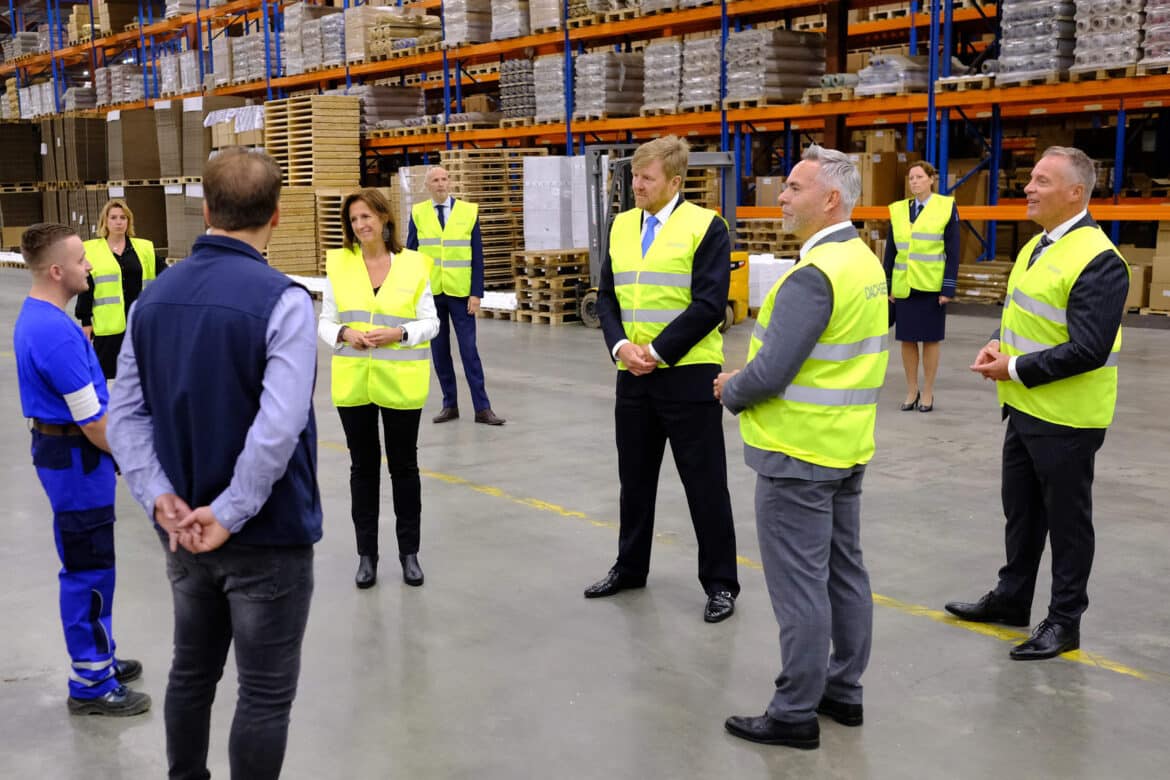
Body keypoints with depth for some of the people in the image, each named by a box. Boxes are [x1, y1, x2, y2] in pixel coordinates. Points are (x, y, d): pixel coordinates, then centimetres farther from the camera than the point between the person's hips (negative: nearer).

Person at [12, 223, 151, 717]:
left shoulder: (36, 317, 7)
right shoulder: (56, 333, -25)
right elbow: (91, 421, -23)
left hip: (61, 447, 10)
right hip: (75, 458, -10)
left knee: (90, 566, 19)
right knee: (88, 571, 0)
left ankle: (97, 659, 32)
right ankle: (90, 685, 11)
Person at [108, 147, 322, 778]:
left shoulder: (154, 297, 2)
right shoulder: (282, 300, -18)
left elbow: (126, 415, 0)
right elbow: (277, 430, -27)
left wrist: (160, 497, -7)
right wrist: (229, 515, -18)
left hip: (183, 531, 7)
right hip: (267, 536, -6)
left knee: (191, 671, 23)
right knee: (265, 694, 7)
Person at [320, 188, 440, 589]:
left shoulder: (413, 264, -2)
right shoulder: (338, 263, 2)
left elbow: (430, 322, 0)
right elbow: (325, 322, 5)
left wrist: (400, 333, -18)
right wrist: (345, 334, -15)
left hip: (400, 382, -1)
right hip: (353, 382, 1)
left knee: (404, 465, 9)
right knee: (363, 466, 10)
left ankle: (409, 552, 22)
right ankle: (367, 554, 21)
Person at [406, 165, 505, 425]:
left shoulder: (468, 211, 1)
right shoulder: (418, 213, 3)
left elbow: (477, 256, 0)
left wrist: (476, 293, -6)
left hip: (460, 293, -1)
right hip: (430, 293, 1)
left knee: (469, 350, -2)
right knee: (439, 351, 7)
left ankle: (482, 408, 3)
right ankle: (450, 405, 17)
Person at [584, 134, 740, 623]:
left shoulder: (706, 226, -8)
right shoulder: (621, 226, 10)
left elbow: (710, 304, -15)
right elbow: (607, 296, 9)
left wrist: (658, 352, -16)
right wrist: (620, 346, -8)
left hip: (687, 374, -5)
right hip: (632, 375, 6)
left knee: (703, 481, 3)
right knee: (634, 477, 16)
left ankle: (720, 582, 14)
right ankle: (630, 567, 32)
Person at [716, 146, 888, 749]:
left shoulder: (814, 275, -21)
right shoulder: (866, 263, 9)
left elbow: (771, 372, -23)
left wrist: (731, 392, -2)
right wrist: (747, 379, 10)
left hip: (798, 452, -10)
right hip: (845, 445, 10)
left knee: (799, 585, -1)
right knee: (844, 571, 16)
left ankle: (794, 714, 9)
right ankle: (844, 691, 28)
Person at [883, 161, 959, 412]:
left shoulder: (946, 207, -1)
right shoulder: (898, 210, 8)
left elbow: (953, 252, -3)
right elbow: (890, 251, 10)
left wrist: (948, 288, -9)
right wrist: (886, 286, 6)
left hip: (932, 286, -3)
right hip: (904, 285, 3)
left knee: (931, 339, 4)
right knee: (907, 339, 6)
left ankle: (927, 392, 15)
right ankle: (911, 390, 19)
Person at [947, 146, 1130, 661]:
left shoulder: (1097, 260, -20)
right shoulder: (1037, 246, 9)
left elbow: (1088, 350, -25)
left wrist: (1015, 369, -19)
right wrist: (998, 344, 0)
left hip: (1065, 419, -9)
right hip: (1024, 408, 9)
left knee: (1066, 520, 6)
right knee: (1020, 511, 20)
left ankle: (1065, 621, 20)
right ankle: (1011, 598, 35)